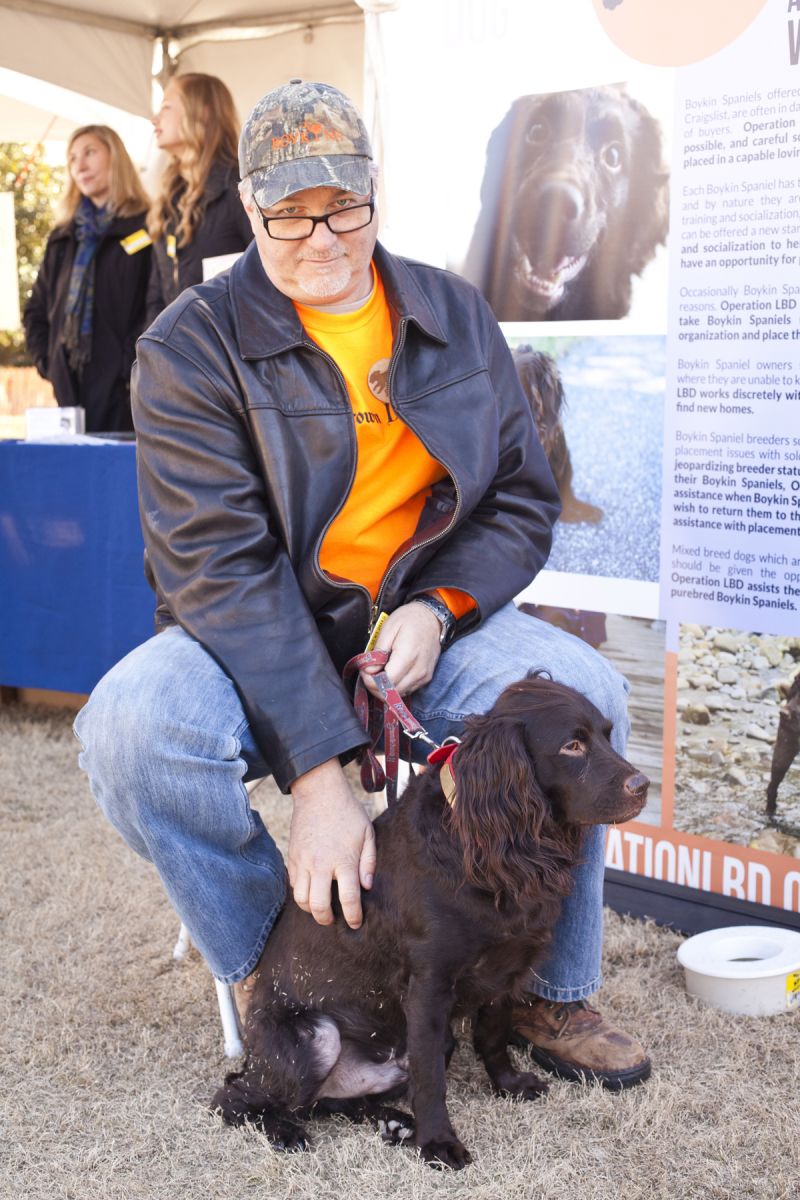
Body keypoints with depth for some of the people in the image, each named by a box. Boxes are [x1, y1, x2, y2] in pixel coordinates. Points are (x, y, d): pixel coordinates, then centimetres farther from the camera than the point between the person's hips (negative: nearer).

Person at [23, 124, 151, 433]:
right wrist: (47, 361, 11)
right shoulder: (62, 238, 20)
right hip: (71, 388, 6)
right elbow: (36, 309, 26)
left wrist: (135, 366, -16)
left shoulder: (146, 229, -1)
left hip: (123, 389, -6)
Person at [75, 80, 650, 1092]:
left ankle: (551, 992, -5)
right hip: (252, 647, -2)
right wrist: (316, 773, -29)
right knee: (133, 727, -33)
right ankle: (268, 974, -8)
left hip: (421, 622, 3)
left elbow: (524, 497, 8)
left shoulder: (455, 316, 5)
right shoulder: (190, 352, -10)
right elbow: (222, 569, -20)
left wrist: (436, 607, -14)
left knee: (584, 692, -24)